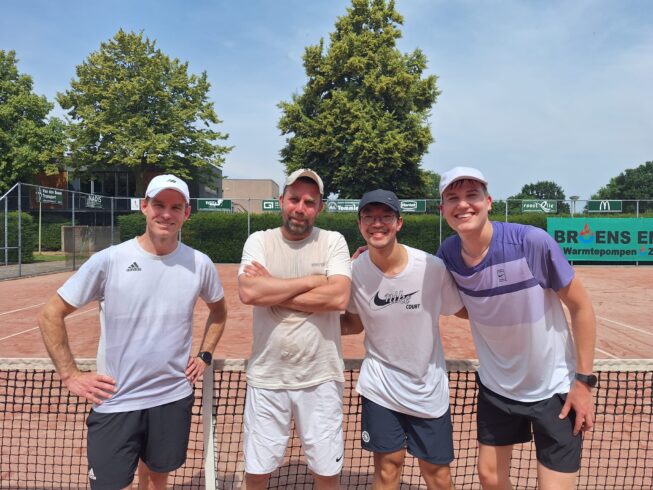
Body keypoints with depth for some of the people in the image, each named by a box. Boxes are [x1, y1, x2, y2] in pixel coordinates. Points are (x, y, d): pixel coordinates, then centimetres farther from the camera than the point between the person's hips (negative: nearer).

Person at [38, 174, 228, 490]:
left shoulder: (200, 264, -3)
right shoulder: (108, 260, -11)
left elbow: (218, 312, 16)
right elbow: (50, 315, -2)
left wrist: (205, 355, 6)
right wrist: (70, 375, -5)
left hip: (174, 398, 3)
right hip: (115, 402, -2)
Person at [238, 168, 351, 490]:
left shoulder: (333, 241, -2)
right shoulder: (259, 241, 0)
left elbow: (338, 297, -18)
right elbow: (248, 292, -17)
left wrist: (272, 291, -14)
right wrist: (313, 281, -14)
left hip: (320, 377, 0)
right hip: (267, 377, 1)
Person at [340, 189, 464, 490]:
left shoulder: (433, 267, -19)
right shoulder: (355, 271, -14)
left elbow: (460, 310, -2)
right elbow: (354, 324, 1)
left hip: (429, 388, 0)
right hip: (380, 386, 1)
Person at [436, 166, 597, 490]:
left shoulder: (533, 242, -24)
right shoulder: (447, 254, -12)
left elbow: (581, 307, -12)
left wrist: (584, 380, -11)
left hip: (554, 389, -3)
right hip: (495, 387, 4)